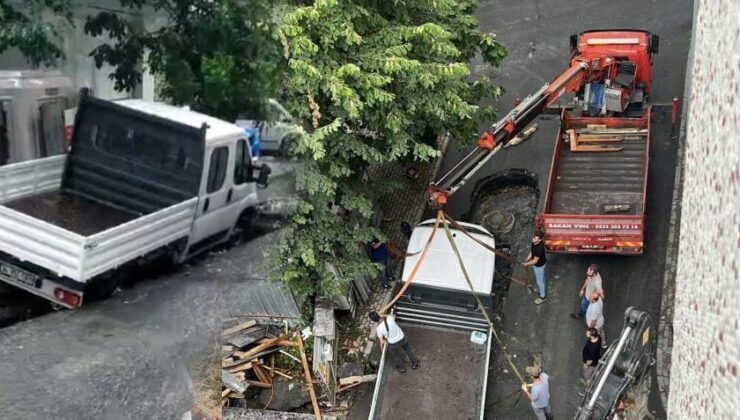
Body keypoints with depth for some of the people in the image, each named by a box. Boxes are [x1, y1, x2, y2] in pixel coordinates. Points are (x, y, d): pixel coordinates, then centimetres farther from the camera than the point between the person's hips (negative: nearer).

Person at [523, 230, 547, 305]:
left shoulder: (540, 248, -40)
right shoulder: (534, 242, -15)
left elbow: (535, 261, -31)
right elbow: (531, 252, 5)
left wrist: (526, 264, -19)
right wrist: (527, 260, 3)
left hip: (539, 265, -8)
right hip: (536, 264, 8)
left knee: (540, 281, 14)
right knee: (538, 278, 32)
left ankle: (542, 296, 35)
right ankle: (540, 289, 58)